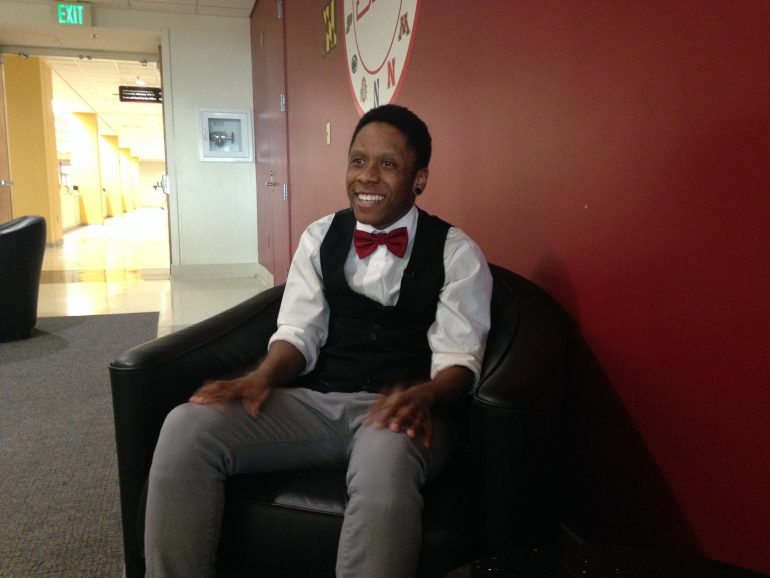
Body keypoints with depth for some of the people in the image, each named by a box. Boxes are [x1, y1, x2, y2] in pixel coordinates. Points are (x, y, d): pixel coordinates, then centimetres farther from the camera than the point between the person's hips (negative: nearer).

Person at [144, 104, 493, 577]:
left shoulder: (457, 252, 2)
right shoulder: (319, 238, 13)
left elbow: (459, 359, -4)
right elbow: (298, 334, 8)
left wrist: (422, 397, -26)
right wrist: (263, 377, -14)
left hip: (400, 409, -3)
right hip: (315, 403, 4)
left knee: (386, 461, -41)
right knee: (186, 427, -21)